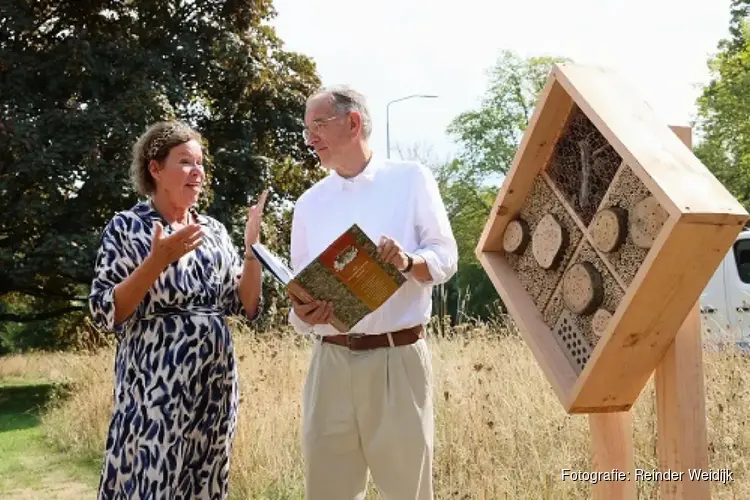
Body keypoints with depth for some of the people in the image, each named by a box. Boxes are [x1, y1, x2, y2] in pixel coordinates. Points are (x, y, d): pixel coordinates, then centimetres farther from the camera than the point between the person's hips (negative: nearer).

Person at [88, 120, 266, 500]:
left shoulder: (214, 229, 10)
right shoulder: (126, 227, -4)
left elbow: (247, 307, 8)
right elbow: (105, 313, -11)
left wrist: (253, 247, -5)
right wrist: (158, 261, -21)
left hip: (215, 380, 5)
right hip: (156, 382, -5)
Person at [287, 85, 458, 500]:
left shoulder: (410, 179, 3)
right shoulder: (309, 203, 13)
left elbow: (446, 257, 1)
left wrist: (409, 261, -21)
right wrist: (301, 312, -9)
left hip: (398, 357, -3)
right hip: (330, 361, 3)